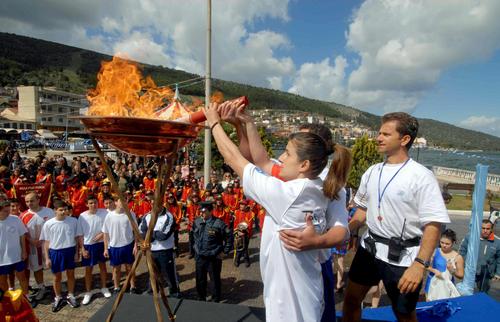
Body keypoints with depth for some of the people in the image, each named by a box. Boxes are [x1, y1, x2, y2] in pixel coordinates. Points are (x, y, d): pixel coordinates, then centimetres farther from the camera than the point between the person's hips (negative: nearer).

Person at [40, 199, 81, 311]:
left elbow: (76, 238, 2)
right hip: (55, 252, -1)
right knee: (57, 277, 13)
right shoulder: (48, 224, -10)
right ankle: (58, 298, 34)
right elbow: (46, 242, -2)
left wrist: (76, 252, 1)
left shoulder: (73, 221, -7)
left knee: (71, 274, 14)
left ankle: (70, 296, 32)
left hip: (70, 250, 1)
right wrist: (47, 258, -3)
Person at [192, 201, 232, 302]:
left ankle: (216, 300, 30)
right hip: (199, 257, 5)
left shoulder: (218, 223, -19)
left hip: (214, 258, -5)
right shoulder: (197, 222, -2)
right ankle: (201, 299, 38)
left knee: (215, 280, 11)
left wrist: (224, 251, -8)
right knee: (200, 280, 18)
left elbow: (229, 237, -11)